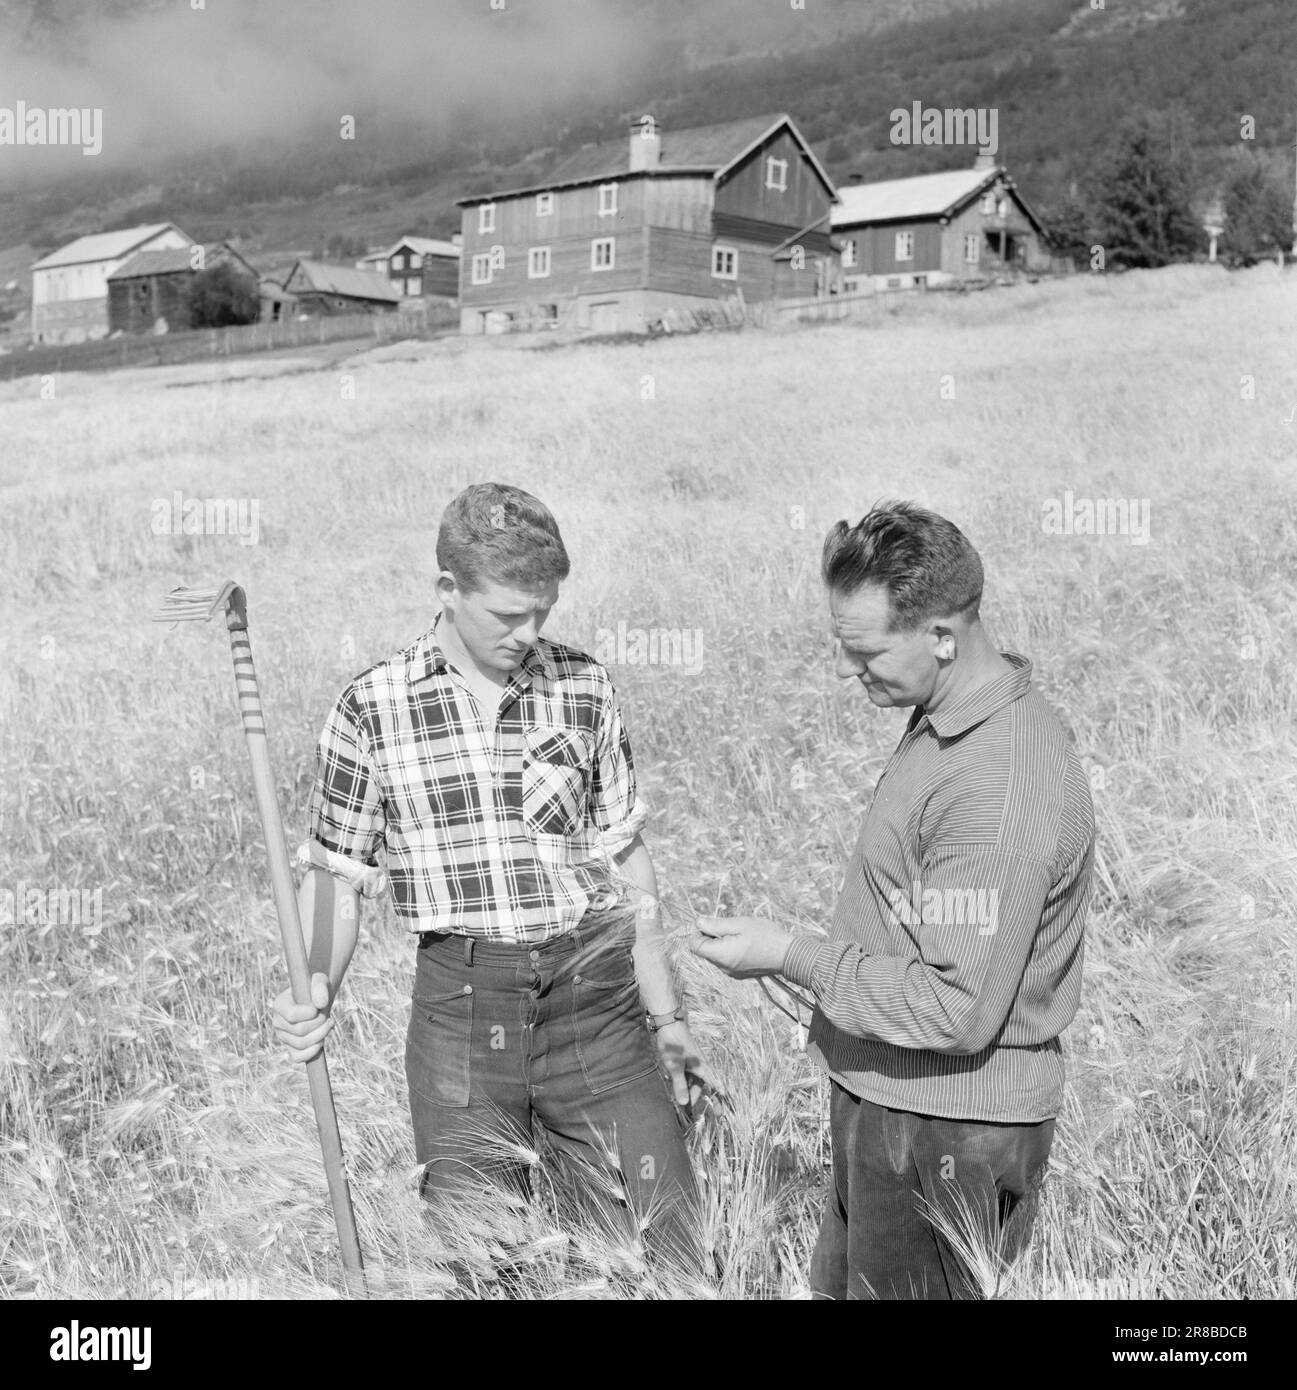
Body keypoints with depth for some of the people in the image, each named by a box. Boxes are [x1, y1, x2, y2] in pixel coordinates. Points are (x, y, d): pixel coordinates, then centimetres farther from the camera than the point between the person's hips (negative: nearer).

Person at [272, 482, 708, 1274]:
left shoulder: (585, 691, 2)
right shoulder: (372, 710, -2)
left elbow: (627, 860, 8)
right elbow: (336, 876, 3)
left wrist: (666, 1015, 9)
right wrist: (316, 992, -15)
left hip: (594, 989, 1)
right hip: (460, 1001, -1)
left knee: (687, 1238, 3)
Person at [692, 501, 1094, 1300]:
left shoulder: (999, 786, -28)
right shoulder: (953, 718, 4)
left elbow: (958, 1009, -27)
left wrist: (790, 957, -21)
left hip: (946, 1136, -9)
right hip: (892, 1101, 9)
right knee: (842, 1284, 20)